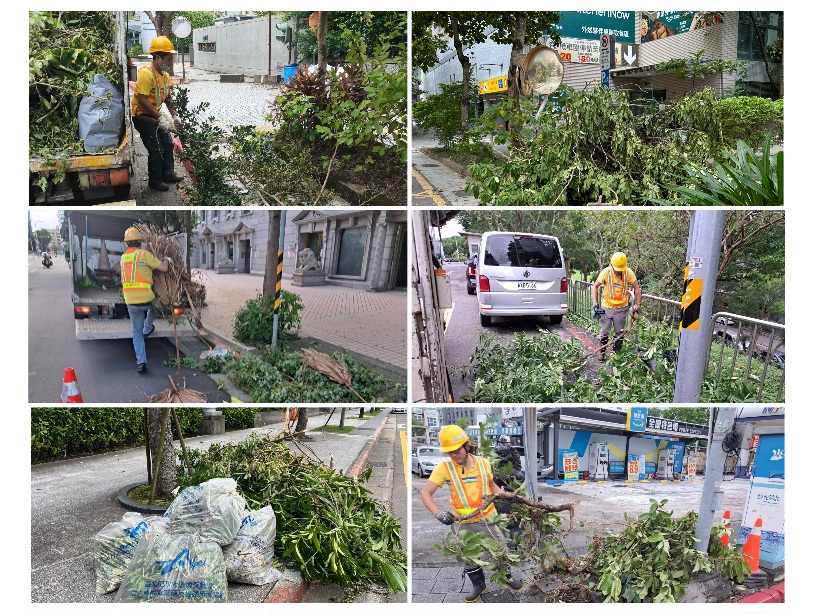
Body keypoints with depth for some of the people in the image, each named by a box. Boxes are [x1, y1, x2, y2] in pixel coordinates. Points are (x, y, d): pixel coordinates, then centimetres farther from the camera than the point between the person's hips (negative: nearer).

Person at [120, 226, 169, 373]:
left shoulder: (123, 258, 11)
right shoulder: (144, 254, -8)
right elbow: (163, 268, -8)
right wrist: (166, 259, 14)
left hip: (130, 301, 4)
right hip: (146, 298, -4)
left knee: (137, 332, 12)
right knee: (153, 305, 35)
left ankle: (141, 362, 7)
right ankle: (147, 329, 46)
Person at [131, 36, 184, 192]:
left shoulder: (165, 75, 5)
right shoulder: (146, 73, -24)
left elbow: (167, 97, 16)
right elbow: (142, 99, -28)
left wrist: (175, 115, 7)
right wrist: (159, 116, -26)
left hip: (155, 116, 9)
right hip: (142, 116, -9)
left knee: (168, 144, 14)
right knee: (156, 150, -6)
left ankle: (167, 174, 30)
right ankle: (155, 181, 10)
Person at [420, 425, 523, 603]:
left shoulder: (483, 463, -7)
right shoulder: (444, 467, -15)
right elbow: (425, 493, -15)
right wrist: (438, 513, -30)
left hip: (489, 519, 1)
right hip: (466, 524, -1)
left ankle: (508, 577, 43)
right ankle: (478, 585, 41)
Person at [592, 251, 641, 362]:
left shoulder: (628, 273, -14)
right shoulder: (606, 272, -16)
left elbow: (636, 288, -4)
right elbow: (595, 286, -7)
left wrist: (637, 304, -8)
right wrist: (595, 302, -17)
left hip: (621, 308, 1)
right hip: (607, 307, -1)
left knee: (619, 333, 11)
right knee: (604, 332, 5)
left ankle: (617, 352, 24)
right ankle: (602, 352, 19)